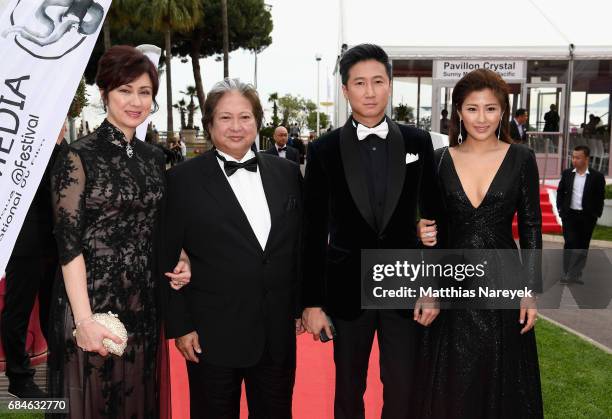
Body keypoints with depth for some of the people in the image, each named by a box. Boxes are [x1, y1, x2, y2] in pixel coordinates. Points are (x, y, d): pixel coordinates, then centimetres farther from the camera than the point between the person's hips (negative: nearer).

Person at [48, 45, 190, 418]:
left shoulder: (154, 157, 8)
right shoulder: (79, 157, -10)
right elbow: (69, 243, -13)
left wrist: (179, 260, -3)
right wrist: (84, 320, -18)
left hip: (145, 301, 5)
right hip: (94, 299, -5)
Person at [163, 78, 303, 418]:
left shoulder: (286, 172, 5)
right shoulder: (183, 180, -5)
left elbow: (300, 244, 10)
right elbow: (167, 260, -4)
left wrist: (301, 306, 9)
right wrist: (180, 326, -6)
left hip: (279, 331, 3)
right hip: (214, 333, -3)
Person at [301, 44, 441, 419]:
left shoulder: (418, 143, 0)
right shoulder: (324, 150, -3)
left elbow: (432, 218, 4)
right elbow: (314, 232, -2)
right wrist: (312, 301, -3)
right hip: (347, 289, 0)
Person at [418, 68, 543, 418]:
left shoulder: (521, 159, -3)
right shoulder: (440, 160, 1)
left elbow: (531, 228, 0)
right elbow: (433, 225, 8)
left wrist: (531, 291, -3)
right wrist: (425, 234, -15)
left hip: (503, 283, -1)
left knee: (501, 382, 10)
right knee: (453, 383, 11)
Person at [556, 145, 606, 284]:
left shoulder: (597, 176, -6)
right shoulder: (567, 173, 1)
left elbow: (600, 198, -2)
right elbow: (560, 192, 10)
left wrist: (596, 215, -6)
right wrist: (560, 209, 2)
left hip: (587, 217, -1)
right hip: (569, 215, 1)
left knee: (582, 246, 7)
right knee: (570, 243, -5)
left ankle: (576, 275, 16)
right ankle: (568, 274, 3)